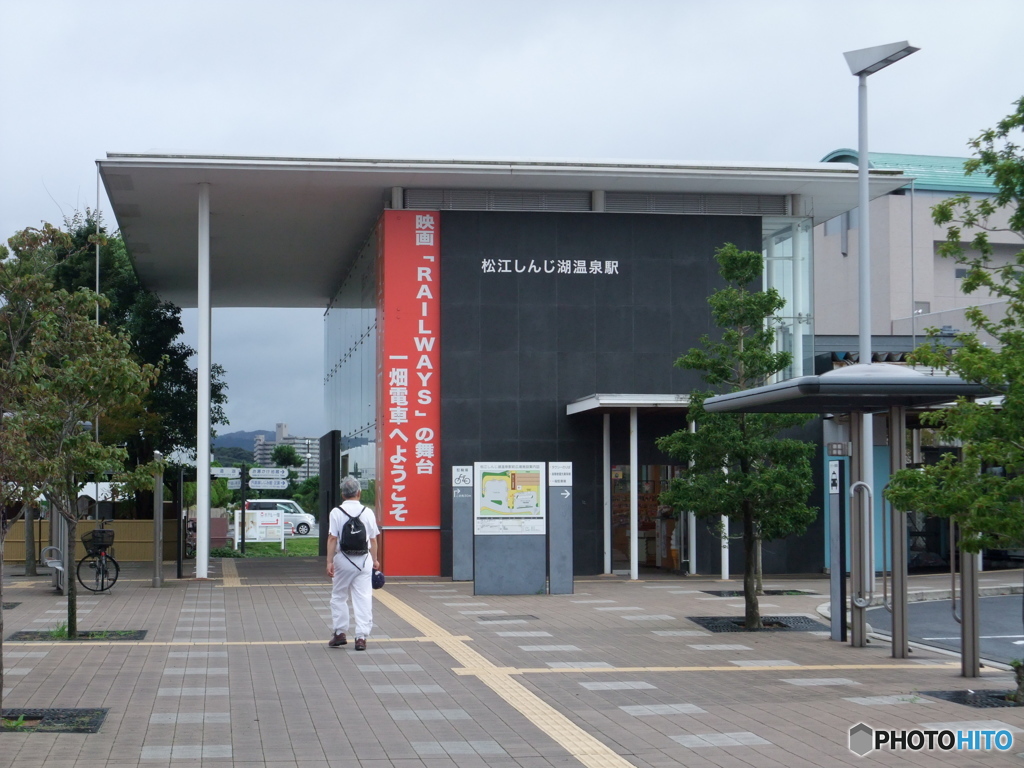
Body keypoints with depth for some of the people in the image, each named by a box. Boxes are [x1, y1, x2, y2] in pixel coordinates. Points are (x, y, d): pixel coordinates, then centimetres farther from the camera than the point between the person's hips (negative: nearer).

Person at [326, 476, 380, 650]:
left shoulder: (337, 512, -7)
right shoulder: (367, 512, 0)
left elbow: (332, 539, -11)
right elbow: (373, 539, 5)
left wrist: (329, 562, -8)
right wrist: (374, 559, 17)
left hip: (343, 559, -1)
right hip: (364, 559, 1)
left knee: (338, 596, 14)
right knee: (363, 598, 3)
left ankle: (340, 633, 17)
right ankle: (361, 637, -1)